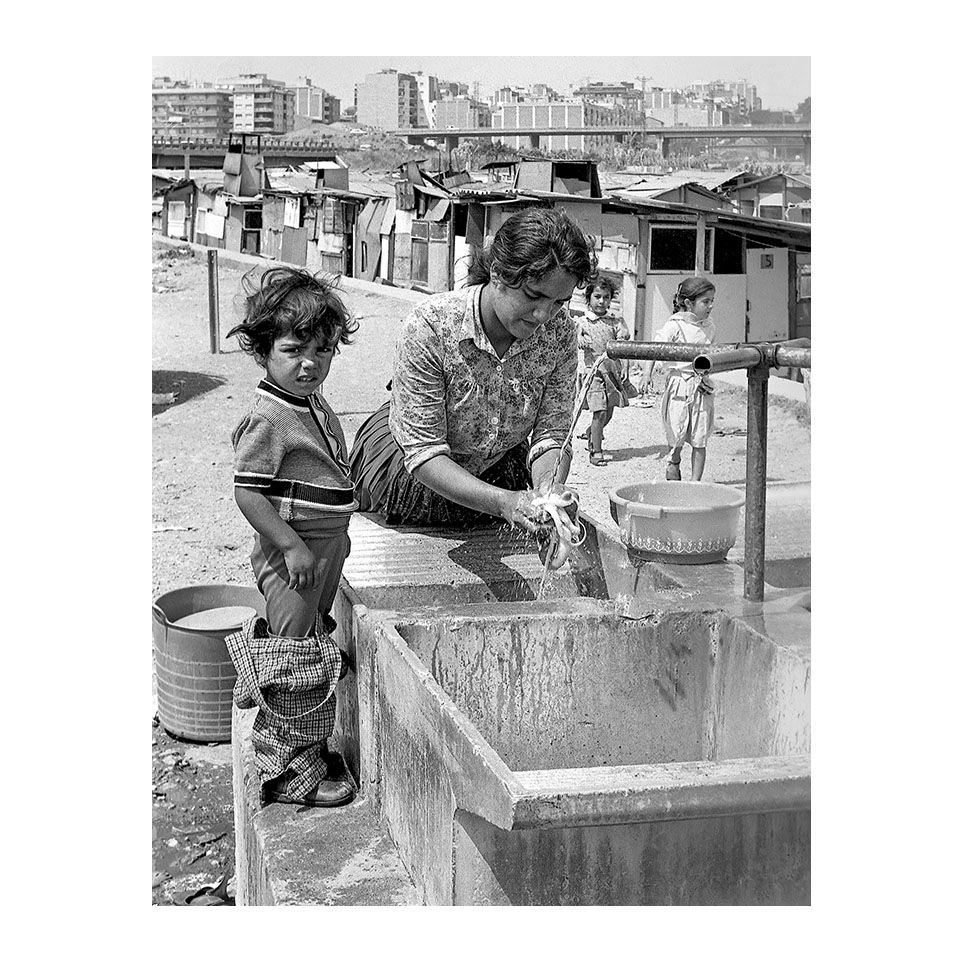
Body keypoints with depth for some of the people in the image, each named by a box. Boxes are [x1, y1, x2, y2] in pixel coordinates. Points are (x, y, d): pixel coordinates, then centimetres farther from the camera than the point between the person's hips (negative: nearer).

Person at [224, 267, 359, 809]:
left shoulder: (314, 405, 8)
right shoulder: (269, 418, -21)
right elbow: (247, 491, -23)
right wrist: (292, 545, -24)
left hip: (324, 548, 9)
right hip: (292, 558, -9)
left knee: (316, 651, 19)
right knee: (298, 660, -2)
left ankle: (310, 747, 34)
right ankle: (293, 771, 10)